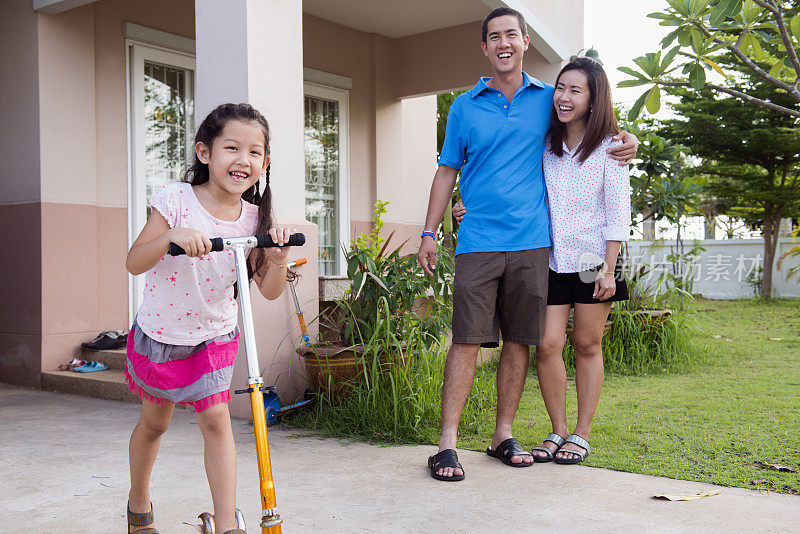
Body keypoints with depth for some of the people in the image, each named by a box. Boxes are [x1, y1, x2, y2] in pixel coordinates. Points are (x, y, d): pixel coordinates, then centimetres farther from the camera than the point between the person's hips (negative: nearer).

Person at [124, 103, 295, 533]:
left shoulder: (253, 217, -11)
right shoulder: (176, 199, -18)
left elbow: (269, 291, -10)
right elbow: (134, 264, -21)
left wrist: (277, 258, -30)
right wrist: (171, 235, -38)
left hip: (214, 336, 1)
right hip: (159, 333, -1)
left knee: (216, 419, -11)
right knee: (154, 422, 16)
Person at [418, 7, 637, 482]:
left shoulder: (547, 99, 11)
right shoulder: (465, 107, 10)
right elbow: (447, 172, 12)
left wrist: (624, 139, 3)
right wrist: (429, 233, 6)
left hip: (531, 244, 2)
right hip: (478, 243, -1)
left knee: (519, 340, 6)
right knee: (467, 340, -7)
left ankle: (504, 434, 18)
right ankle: (448, 442, -2)